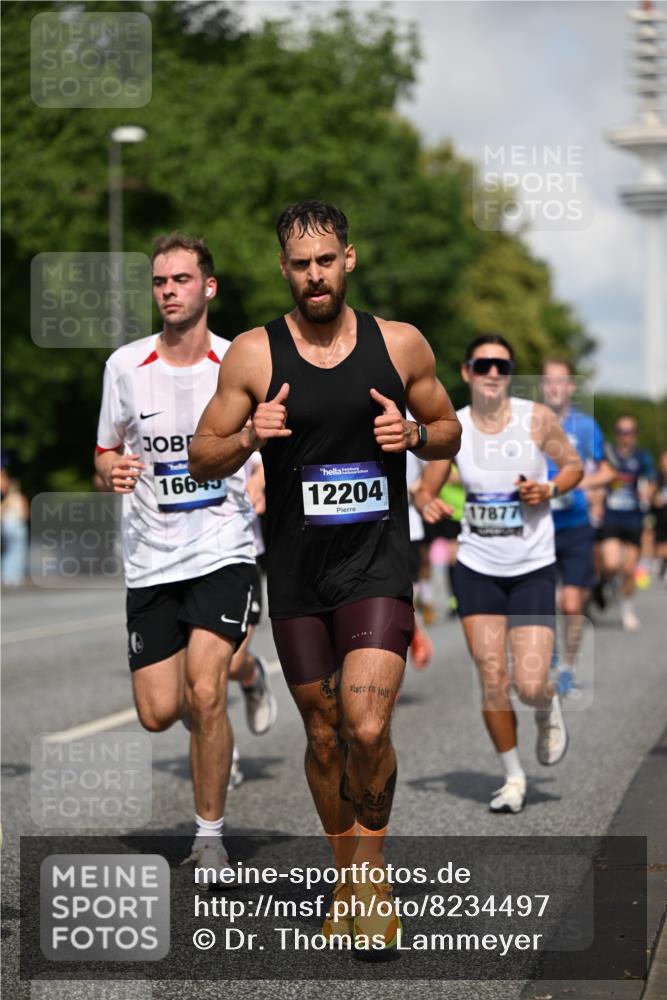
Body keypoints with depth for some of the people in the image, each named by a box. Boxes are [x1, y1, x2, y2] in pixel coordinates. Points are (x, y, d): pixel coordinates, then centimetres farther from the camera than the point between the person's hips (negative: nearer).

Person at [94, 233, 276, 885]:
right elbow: (106, 453, 13)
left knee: (203, 694, -19)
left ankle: (211, 836, 0)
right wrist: (111, 472, -11)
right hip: (150, 559, 3)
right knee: (158, 714, 3)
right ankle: (238, 667, 38)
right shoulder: (124, 366, 2)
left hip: (224, 551, -3)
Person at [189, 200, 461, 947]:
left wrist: (415, 435, -8)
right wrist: (249, 437, -17)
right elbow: (202, 459, 4)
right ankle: (348, 880, 30)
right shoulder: (253, 354, -1)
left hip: (378, 562, -1)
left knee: (367, 729, -16)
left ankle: (374, 876, 5)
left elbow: (449, 431, 14)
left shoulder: (401, 345, 2)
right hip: (296, 572, 1)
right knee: (323, 735, 11)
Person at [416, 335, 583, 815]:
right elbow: (427, 490, 5)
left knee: (530, 686, -9)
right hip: (478, 569, 2)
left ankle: (549, 709, 29)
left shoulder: (537, 418, -8)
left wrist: (550, 490, -15)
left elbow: (574, 465, 5)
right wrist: (428, 504, -18)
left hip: (533, 570, -2)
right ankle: (514, 776, 19)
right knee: (492, 680, -1)